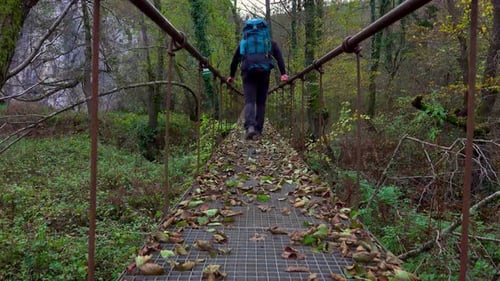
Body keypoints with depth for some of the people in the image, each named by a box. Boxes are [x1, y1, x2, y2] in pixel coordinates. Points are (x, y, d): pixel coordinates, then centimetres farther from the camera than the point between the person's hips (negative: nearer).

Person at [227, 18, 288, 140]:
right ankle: (258, 130, 5)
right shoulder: (270, 42, 20)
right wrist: (283, 73, -2)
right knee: (261, 103, 9)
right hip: (264, 73, 0)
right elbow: (279, 57, 6)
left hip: (248, 73, 0)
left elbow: (235, 59, 21)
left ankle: (250, 127, -30)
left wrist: (231, 75, 28)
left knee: (249, 101, -6)